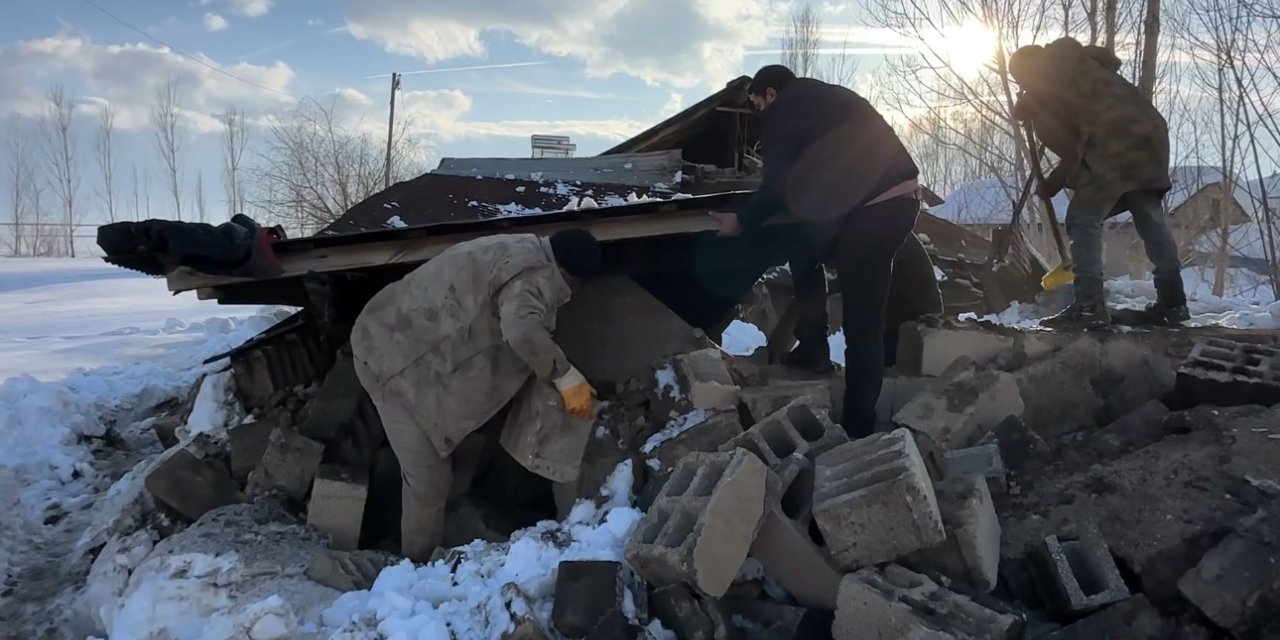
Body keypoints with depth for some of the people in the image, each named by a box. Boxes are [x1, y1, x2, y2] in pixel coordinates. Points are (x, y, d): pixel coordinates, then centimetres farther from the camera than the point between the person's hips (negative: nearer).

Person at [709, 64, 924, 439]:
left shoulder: (781, 111, -1)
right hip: (902, 198, 9)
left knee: (860, 323, -4)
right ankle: (812, 350, 31)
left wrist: (741, 222, 12)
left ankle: (858, 427, 3)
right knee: (804, 252, 25)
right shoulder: (828, 97, 25)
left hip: (872, 209, -9)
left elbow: (776, 187, -3)